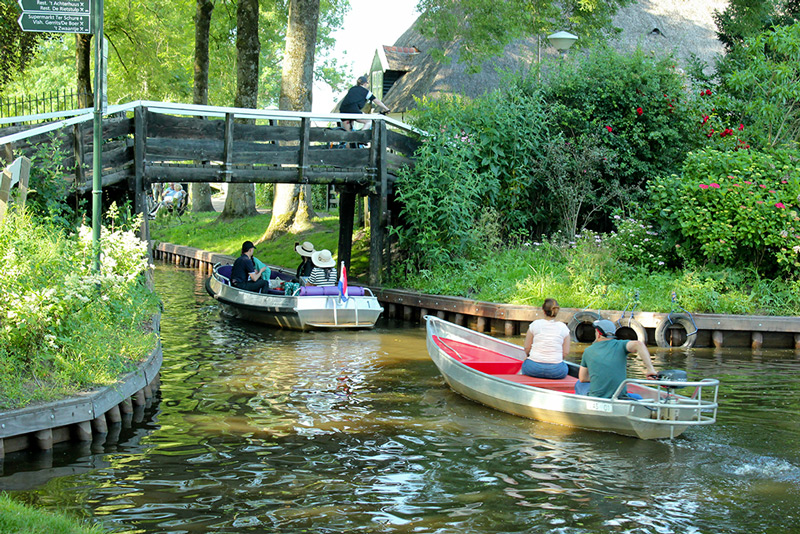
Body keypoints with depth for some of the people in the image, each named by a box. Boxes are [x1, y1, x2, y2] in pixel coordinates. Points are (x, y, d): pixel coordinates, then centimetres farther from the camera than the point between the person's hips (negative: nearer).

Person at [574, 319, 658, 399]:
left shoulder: (588, 351, 6)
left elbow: (582, 379, 13)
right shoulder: (620, 345, 0)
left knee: (579, 384, 32)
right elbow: (638, 344, -20)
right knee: (638, 398, 32)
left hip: (595, 396, 1)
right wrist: (650, 369, -20)